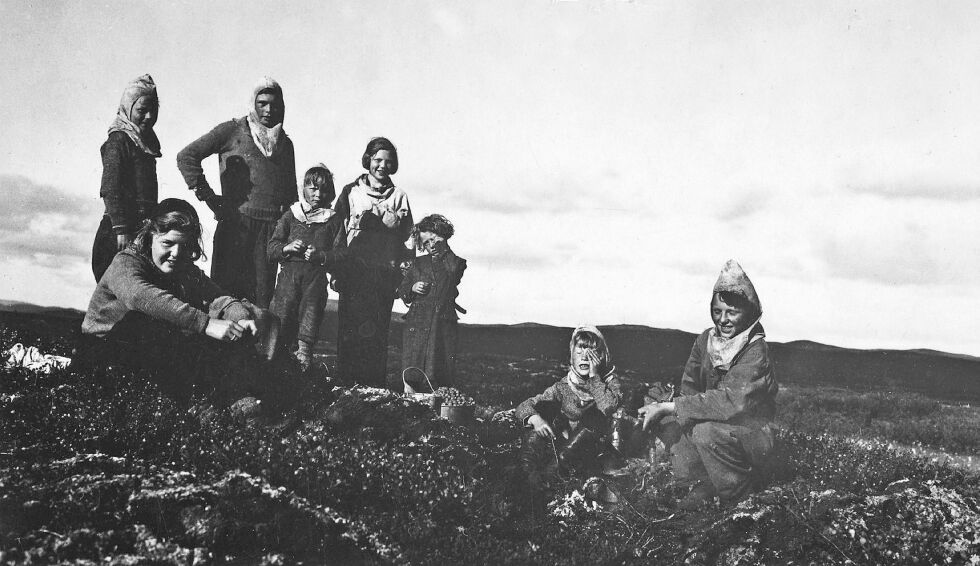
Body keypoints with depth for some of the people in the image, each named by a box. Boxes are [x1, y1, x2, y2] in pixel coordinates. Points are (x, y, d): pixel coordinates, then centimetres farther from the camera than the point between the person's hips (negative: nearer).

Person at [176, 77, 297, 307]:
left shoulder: (285, 143, 18)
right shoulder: (233, 131, 4)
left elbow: (291, 191, 23)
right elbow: (186, 156, -1)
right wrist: (207, 196, -6)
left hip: (272, 228, 4)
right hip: (236, 222, -3)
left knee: (263, 293, 1)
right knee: (226, 288, -4)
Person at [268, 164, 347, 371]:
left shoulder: (334, 220, 10)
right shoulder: (290, 215, 12)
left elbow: (341, 252, 2)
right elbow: (272, 247, 9)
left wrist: (320, 256, -14)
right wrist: (287, 248, -11)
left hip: (316, 275, 0)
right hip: (290, 271, 0)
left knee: (311, 309, -10)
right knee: (283, 309, -8)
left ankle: (303, 352, -8)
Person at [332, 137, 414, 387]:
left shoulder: (399, 196, 15)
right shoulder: (351, 192, 12)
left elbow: (407, 236, 12)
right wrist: (336, 270, 0)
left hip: (386, 273, 1)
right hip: (354, 270, 0)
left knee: (378, 330, -4)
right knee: (350, 327, -6)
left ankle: (374, 384, -2)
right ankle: (346, 382, -2)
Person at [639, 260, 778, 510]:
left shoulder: (755, 350, -21)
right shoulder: (705, 340, 0)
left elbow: (730, 400, -33)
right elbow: (689, 386, 1)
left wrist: (668, 407, -34)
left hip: (752, 436, -6)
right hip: (712, 424, 6)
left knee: (706, 431, -35)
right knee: (663, 419, -14)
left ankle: (737, 491, -8)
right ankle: (702, 483, -6)